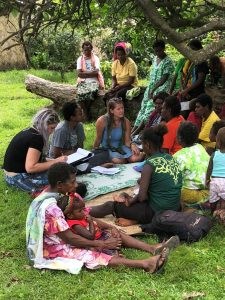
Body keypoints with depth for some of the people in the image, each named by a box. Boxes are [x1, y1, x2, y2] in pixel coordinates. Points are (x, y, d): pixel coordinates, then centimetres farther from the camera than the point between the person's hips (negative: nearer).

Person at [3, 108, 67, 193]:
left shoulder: (29, 131, 8)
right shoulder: (36, 138, -20)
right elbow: (30, 167, -26)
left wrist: (54, 160, 4)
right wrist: (55, 161, -22)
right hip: (18, 178, -10)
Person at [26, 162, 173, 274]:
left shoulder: (54, 195, 0)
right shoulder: (50, 207, -28)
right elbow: (69, 238, -25)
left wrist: (109, 227, -6)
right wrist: (102, 244, -17)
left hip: (60, 238, 9)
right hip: (53, 248, -9)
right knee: (90, 256, -29)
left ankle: (152, 248, -13)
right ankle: (146, 264, -39)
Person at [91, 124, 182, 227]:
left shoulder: (150, 164, -17)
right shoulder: (171, 159, 5)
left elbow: (142, 197, -18)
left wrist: (133, 200, 4)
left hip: (156, 213, -7)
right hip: (174, 209, 8)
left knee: (110, 205, 7)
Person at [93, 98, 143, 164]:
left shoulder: (126, 122, -5)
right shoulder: (102, 121, -16)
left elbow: (127, 141, -3)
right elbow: (98, 140, -3)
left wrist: (132, 145, -25)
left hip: (121, 147, 3)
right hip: (107, 148, -3)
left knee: (138, 157, -24)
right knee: (118, 161, -34)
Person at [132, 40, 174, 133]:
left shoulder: (168, 62, -13)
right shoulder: (155, 58, 12)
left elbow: (164, 78, -18)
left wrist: (153, 90, -21)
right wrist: (150, 88, 6)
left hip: (162, 87, -8)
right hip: (152, 85, 8)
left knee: (151, 105, -19)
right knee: (144, 105, 4)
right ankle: (136, 126, 5)